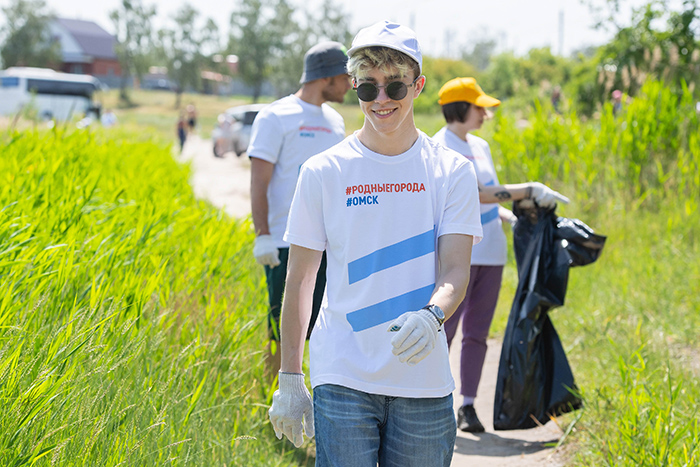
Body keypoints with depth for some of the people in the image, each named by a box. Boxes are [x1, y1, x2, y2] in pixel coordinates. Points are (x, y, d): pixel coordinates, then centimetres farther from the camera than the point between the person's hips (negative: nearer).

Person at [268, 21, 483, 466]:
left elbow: (455, 269, -5)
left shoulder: (453, 171, 2)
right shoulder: (323, 171, 1)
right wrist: (289, 379, 5)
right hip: (342, 379, -1)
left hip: (424, 381, 1)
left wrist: (432, 316, -27)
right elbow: (299, 280, 6)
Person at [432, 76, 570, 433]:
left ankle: (468, 405, 14)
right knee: (445, 329, -5)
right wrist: (529, 191, -23)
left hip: (490, 251, 8)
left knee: (477, 333, 8)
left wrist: (515, 218, 8)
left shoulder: (479, 146, 15)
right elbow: (477, 194, -21)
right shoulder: (441, 149, -11)